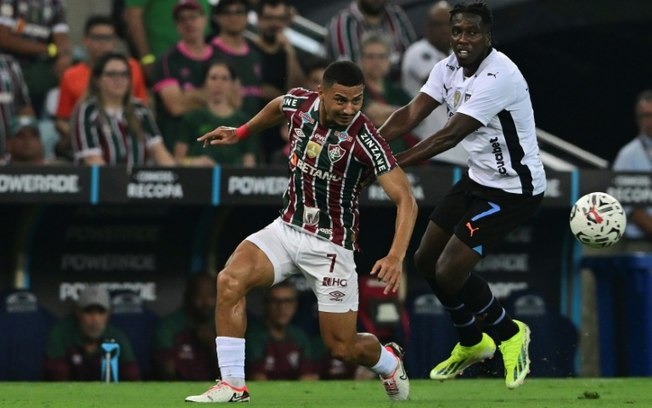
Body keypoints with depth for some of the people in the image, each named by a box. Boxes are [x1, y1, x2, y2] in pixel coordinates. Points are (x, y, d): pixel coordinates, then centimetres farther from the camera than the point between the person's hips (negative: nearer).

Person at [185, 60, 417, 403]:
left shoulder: (364, 140, -23)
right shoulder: (299, 104, -8)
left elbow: (405, 200, -27)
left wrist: (396, 256, -39)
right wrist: (241, 132, 25)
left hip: (329, 244, -4)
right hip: (286, 228, 4)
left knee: (342, 347, 1)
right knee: (230, 280, -22)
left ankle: (389, 362, 38)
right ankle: (233, 385, -15)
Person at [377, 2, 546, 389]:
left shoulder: (499, 76, -27)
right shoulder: (449, 68, -1)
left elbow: (451, 135, -31)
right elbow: (410, 114, -7)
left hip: (514, 189, -9)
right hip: (478, 179, 9)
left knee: (450, 272, -14)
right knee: (427, 260, 13)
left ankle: (509, 333, 12)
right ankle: (471, 343, 35)